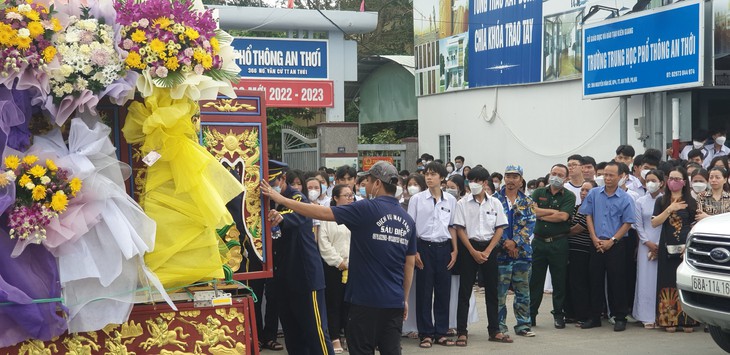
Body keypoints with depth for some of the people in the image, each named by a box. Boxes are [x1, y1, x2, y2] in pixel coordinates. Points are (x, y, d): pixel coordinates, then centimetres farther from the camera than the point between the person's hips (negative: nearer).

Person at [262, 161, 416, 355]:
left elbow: (322, 213, -11)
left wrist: (281, 199, -5)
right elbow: (409, 264, 12)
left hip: (366, 299, -5)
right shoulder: (407, 220, 7)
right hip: (394, 301, 5)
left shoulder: (367, 209, -10)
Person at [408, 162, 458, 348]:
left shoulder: (450, 200, 6)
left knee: (443, 291, 6)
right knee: (424, 291, 0)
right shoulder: (417, 199, -1)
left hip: (444, 248, 2)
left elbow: (452, 226, 12)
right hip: (425, 247, -2)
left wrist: (455, 250, 6)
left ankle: (441, 332, 14)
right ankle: (426, 334, 8)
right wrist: (414, 251, -7)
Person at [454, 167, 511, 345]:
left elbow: (500, 229, 3)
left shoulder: (495, 203, 4)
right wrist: (473, 252, -11)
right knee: (465, 291, -2)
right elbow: (460, 229, -3)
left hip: (489, 248, 2)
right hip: (469, 247, -2)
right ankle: (461, 332, 1)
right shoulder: (463, 204, 0)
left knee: (492, 290, 7)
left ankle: (494, 331, 15)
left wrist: (487, 251, -7)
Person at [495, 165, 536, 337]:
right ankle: (499, 326, 6)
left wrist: (515, 242, -15)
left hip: (522, 252, 2)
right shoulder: (495, 200, 2)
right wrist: (505, 244, -13)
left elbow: (530, 224, -2)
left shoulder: (527, 202, 9)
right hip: (501, 251, -2)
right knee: (500, 291, -1)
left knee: (523, 290, 7)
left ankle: (523, 325, 16)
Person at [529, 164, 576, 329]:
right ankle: (531, 314, 11)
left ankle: (558, 314, 13)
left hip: (559, 243, -2)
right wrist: (554, 211, -8)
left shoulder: (569, 196, 1)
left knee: (559, 280, 4)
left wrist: (541, 214, -8)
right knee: (535, 279, 4)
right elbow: (532, 210, -7)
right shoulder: (539, 193, 9)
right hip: (539, 241, 2)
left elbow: (563, 216, -14)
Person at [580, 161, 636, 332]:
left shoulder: (625, 199, -3)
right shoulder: (594, 194, 6)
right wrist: (595, 238, -4)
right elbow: (588, 216, 7)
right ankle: (594, 317, 15)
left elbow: (627, 223, -4)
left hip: (616, 246, -3)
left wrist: (611, 241, -11)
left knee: (617, 282, 0)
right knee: (595, 281, 7)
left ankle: (620, 318, 8)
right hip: (597, 244, 3)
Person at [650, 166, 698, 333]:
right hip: (667, 248, 1)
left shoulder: (691, 202, 7)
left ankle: (687, 320, 1)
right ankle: (669, 320, 3)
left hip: (686, 248, -1)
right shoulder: (661, 201, 9)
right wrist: (670, 209, -13)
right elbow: (654, 223, -2)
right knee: (669, 282, -1)